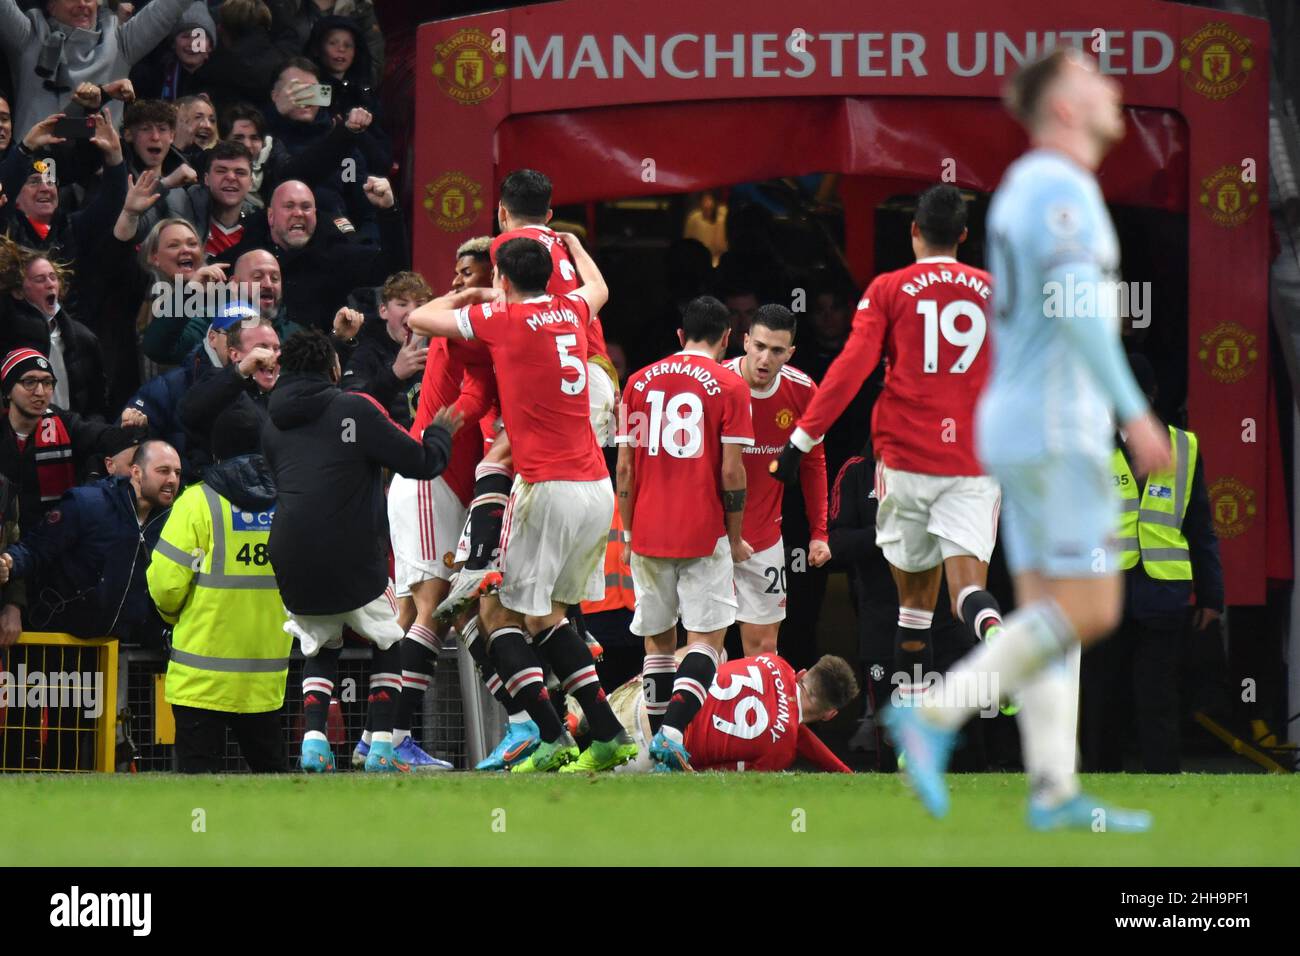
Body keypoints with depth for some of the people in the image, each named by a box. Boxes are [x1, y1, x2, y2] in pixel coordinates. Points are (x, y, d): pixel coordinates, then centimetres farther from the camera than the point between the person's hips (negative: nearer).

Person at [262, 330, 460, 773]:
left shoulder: (273, 424, 11)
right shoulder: (355, 409, -5)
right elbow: (420, 462, -3)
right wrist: (440, 434, 19)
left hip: (291, 564, 4)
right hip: (353, 564, -4)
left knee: (319, 650, 23)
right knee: (387, 643, 17)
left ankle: (314, 738, 2)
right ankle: (381, 746, 6)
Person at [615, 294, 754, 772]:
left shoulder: (639, 382, 8)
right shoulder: (730, 386, -3)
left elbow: (624, 468, 7)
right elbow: (731, 471, -7)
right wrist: (735, 539, 3)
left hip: (647, 532, 4)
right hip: (703, 533, -4)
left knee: (657, 639, 13)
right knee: (706, 638, -2)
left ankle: (660, 745, 12)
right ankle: (672, 731, -22)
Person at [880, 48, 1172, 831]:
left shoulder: (1023, 190, 18)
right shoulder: (1061, 187, -13)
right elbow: (1075, 309, -26)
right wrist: (1135, 413, -25)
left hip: (1017, 430, 10)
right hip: (1056, 432, -10)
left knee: (1048, 613, 5)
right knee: (1088, 611, -10)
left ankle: (1054, 792, 1)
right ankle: (935, 715, -12)